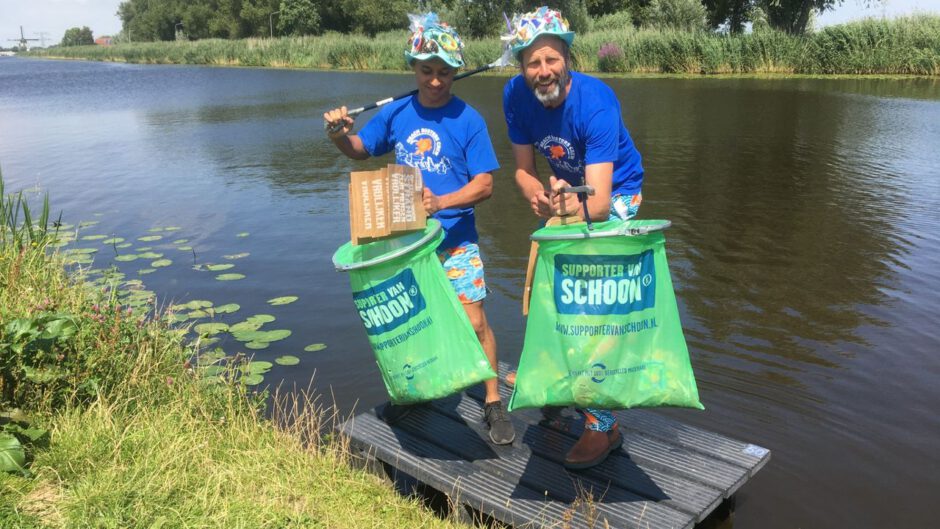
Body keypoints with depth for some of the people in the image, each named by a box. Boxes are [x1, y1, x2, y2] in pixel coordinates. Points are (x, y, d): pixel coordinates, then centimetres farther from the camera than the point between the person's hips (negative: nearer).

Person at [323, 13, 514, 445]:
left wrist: (440, 203, -26)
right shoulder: (396, 113, 2)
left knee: (474, 321, -7)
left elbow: (484, 184, -11)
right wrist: (340, 136, -7)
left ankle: (493, 404, 9)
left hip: (455, 239, -4)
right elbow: (360, 150, 16)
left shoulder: (468, 120, -8)